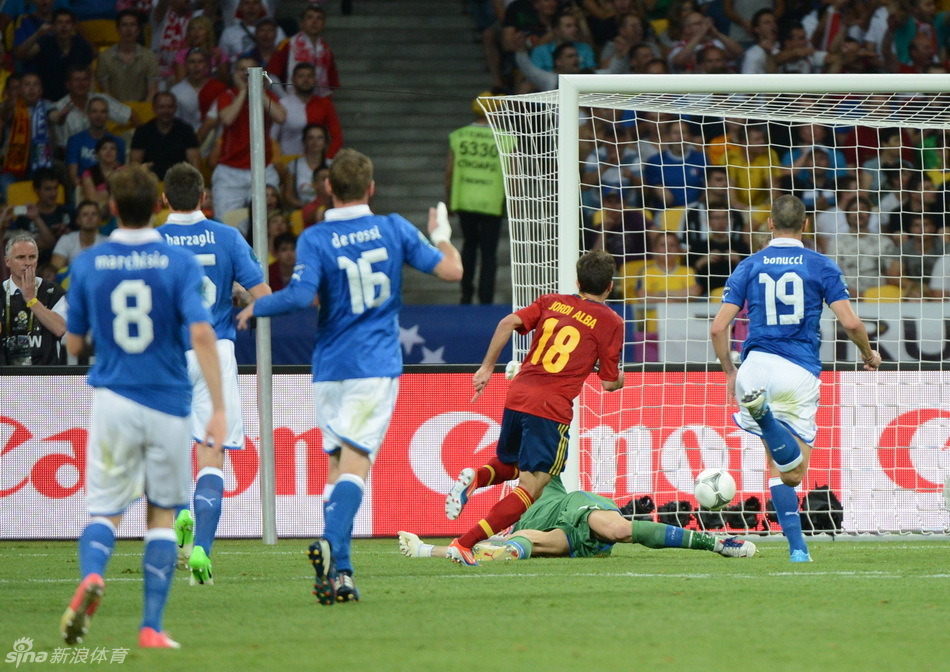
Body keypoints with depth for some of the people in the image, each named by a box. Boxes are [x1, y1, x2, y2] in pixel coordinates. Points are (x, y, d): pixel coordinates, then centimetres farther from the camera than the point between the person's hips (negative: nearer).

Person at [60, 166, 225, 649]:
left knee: (104, 511, 7)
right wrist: (218, 407, -13)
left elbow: (73, 344, 8)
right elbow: (201, 334, -15)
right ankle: (152, 628, 7)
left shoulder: (87, 265, 0)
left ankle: (91, 576, -27)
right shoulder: (179, 263, -5)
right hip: (168, 405, 0)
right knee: (161, 517, 12)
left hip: (112, 402, 1)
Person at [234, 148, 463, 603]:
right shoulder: (394, 230, 0)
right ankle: (330, 544, -32)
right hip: (377, 365, -1)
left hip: (330, 367, 1)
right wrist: (441, 236, 25)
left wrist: (256, 309, -1)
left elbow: (301, 296, -19)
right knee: (355, 463, -9)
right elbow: (451, 271, 4)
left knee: (338, 464, 12)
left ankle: (337, 571, 8)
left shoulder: (315, 239, -6)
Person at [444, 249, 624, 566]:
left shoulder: (551, 302, 15)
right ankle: (464, 545, -20)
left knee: (509, 465, 31)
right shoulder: (610, 322, 3)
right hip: (552, 409, -6)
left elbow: (509, 322, 1)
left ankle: (475, 478, -4)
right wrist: (621, 376, 27)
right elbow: (610, 382, 4)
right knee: (531, 488, -5)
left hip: (517, 396, 6)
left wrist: (487, 367, 7)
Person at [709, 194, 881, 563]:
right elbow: (850, 322, -4)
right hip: (801, 375, -1)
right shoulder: (822, 266, 3)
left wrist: (729, 371, 20)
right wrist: (869, 355, 17)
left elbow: (718, 328, 4)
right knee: (792, 473, 0)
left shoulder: (749, 267, 8)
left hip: (757, 367, 1)